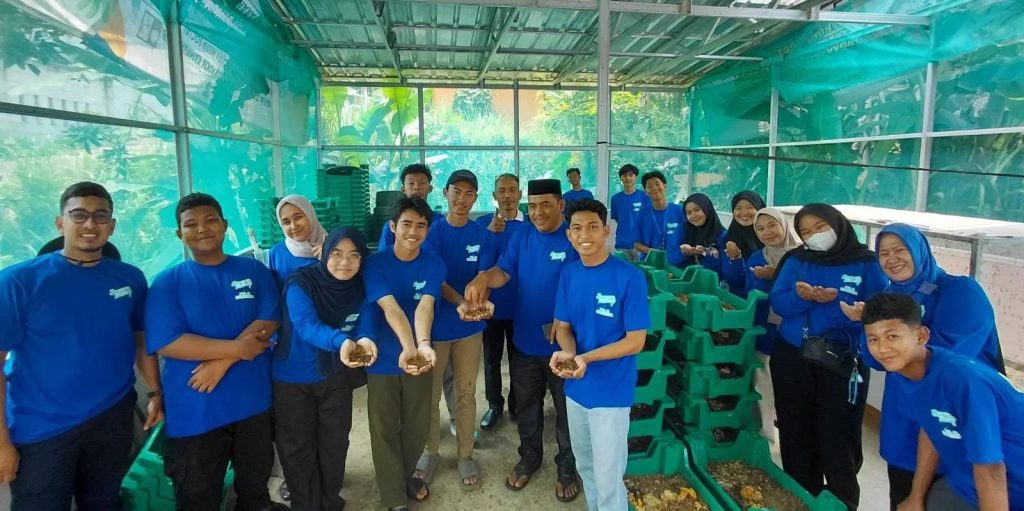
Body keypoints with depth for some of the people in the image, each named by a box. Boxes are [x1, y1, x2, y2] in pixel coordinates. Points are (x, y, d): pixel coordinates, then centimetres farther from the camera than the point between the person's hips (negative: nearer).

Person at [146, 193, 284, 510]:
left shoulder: (254, 270, 2)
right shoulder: (167, 283, -4)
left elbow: (268, 322, -8)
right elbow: (166, 343, -15)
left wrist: (221, 362, -19)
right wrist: (236, 348, -19)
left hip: (253, 401, 2)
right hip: (195, 410, -2)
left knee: (256, 485, 22)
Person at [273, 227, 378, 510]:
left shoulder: (360, 288, -10)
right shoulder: (300, 283, -23)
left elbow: (364, 326, -18)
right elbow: (306, 326, -37)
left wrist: (364, 340, -43)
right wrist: (341, 341, -56)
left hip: (336, 377, 4)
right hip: (292, 379, -3)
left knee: (335, 443, 19)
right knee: (297, 447, 12)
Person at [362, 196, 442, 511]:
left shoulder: (433, 264, -9)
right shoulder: (375, 264, -14)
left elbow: (424, 306, -25)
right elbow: (390, 308, -29)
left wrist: (423, 345, -45)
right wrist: (408, 346, -46)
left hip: (418, 358, 2)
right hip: (383, 360, -2)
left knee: (417, 426, 17)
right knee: (385, 430, 10)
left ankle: (406, 476, 44)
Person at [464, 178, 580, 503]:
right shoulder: (522, 236, 1)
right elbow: (504, 271, -6)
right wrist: (483, 279, -29)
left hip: (562, 341, -4)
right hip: (525, 339, 4)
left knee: (566, 409, 13)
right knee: (527, 406, 20)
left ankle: (567, 468, 33)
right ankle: (529, 458, 42)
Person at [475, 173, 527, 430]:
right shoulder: (483, 223, -2)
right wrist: (490, 233, -28)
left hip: (520, 305, 0)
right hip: (491, 304, 0)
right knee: (491, 359, 12)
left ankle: (517, 404, 32)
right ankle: (494, 405, 29)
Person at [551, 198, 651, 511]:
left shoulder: (629, 277, -17)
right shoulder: (569, 275, -1)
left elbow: (636, 341, -16)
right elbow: (564, 326, 5)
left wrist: (586, 358, -25)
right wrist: (567, 353, -17)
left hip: (611, 392, -5)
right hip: (576, 388, 6)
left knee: (608, 480, 6)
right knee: (585, 468, 23)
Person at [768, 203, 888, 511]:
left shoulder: (865, 263, -4)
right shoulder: (795, 260, 5)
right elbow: (776, 303, -3)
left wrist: (835, 301, -24)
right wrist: (800, 297, -22)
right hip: (792, 359, 3)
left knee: (837, 437, 2)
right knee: (796, 434, 12)